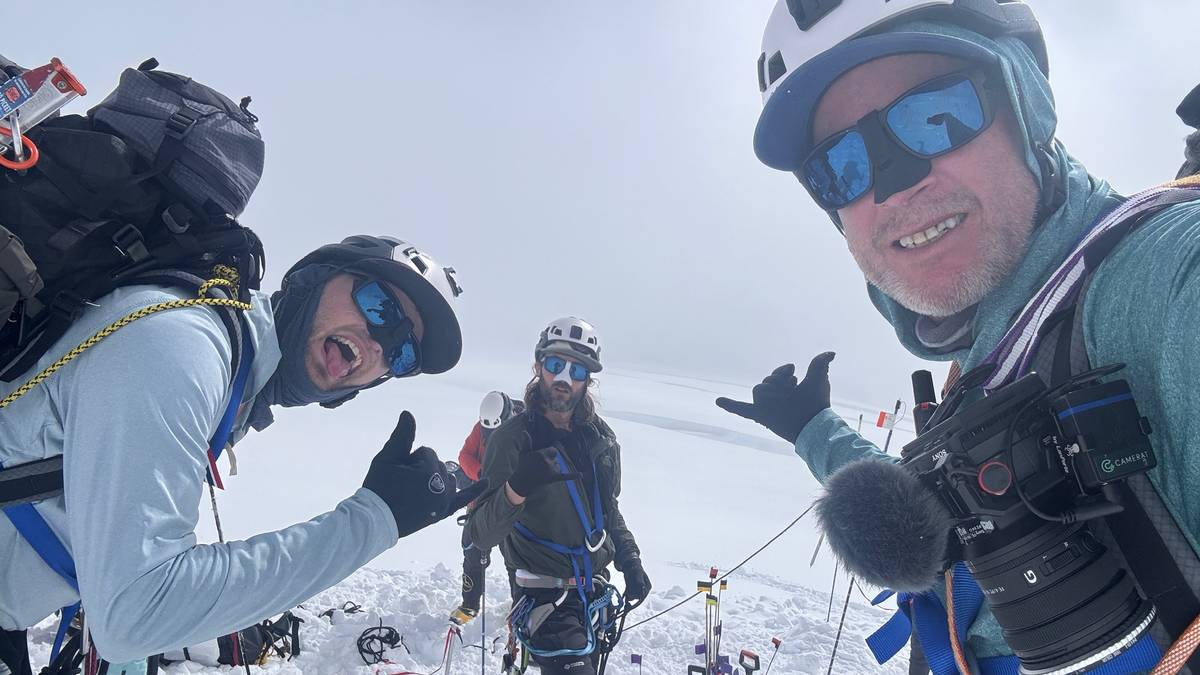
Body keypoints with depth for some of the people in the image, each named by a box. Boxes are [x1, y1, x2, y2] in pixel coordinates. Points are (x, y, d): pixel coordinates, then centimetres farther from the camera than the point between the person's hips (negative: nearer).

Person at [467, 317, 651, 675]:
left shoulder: (600, 436, 1)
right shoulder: (514, 437, -16)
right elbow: (481, 534, -22)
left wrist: (630, 562, 6)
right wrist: (515, 490, -39)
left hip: (594, 589, 6)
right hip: (544, 596, -6)